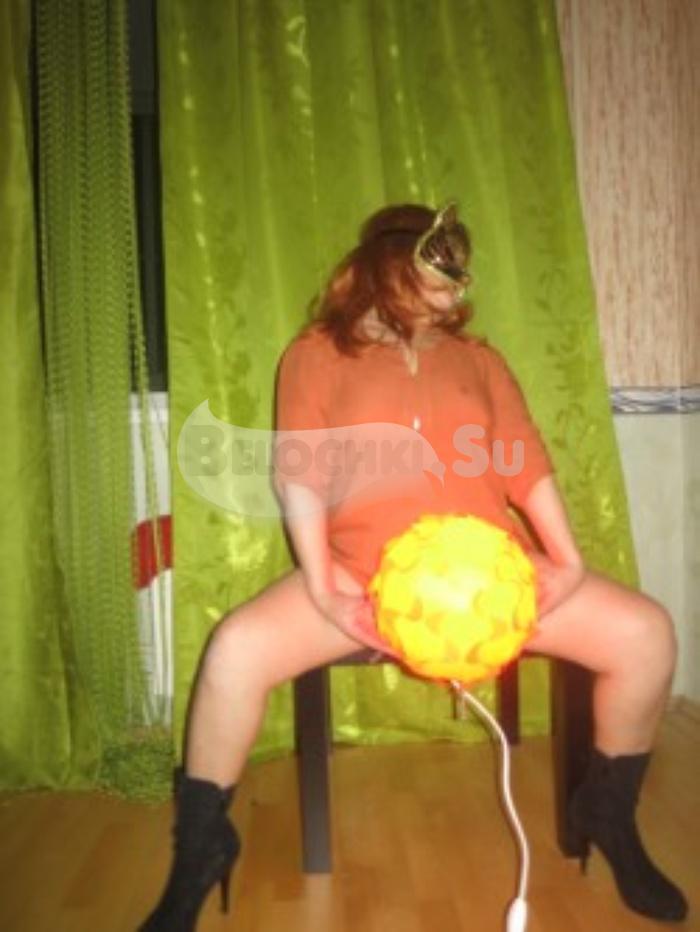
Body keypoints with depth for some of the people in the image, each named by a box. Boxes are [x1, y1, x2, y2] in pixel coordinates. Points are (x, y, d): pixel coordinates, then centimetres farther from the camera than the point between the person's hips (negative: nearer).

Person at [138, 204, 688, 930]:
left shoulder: (476, 359, 19)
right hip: (363, 571, -2)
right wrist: (321, 583, -17)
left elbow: (528, 465, 9)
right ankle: (199, 856, -1)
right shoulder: (317, 354, 8)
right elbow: (299, 476, -3)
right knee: (237, 649, -27)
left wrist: (568, 562, -5)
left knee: (646, 632, -12)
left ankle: (609, 815, 14)